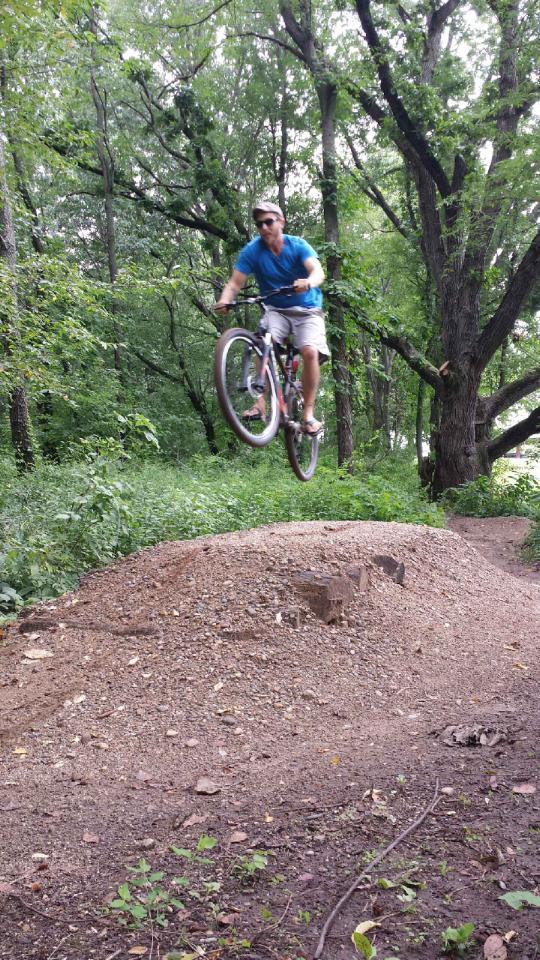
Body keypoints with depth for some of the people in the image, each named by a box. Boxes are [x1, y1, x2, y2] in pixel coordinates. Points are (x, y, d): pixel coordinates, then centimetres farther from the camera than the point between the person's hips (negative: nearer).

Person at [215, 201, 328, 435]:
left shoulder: (297, 245, -11)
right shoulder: (252, 250, -8)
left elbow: (318, 271, -28)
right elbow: (235, 283, -15)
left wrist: (308, 282, -52)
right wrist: (224, 301, -37)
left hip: (307, 310, -1)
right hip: (275, 310, 1)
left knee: (311, 352, -25)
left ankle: (309, 413, -16)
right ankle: (261, 402, -27)